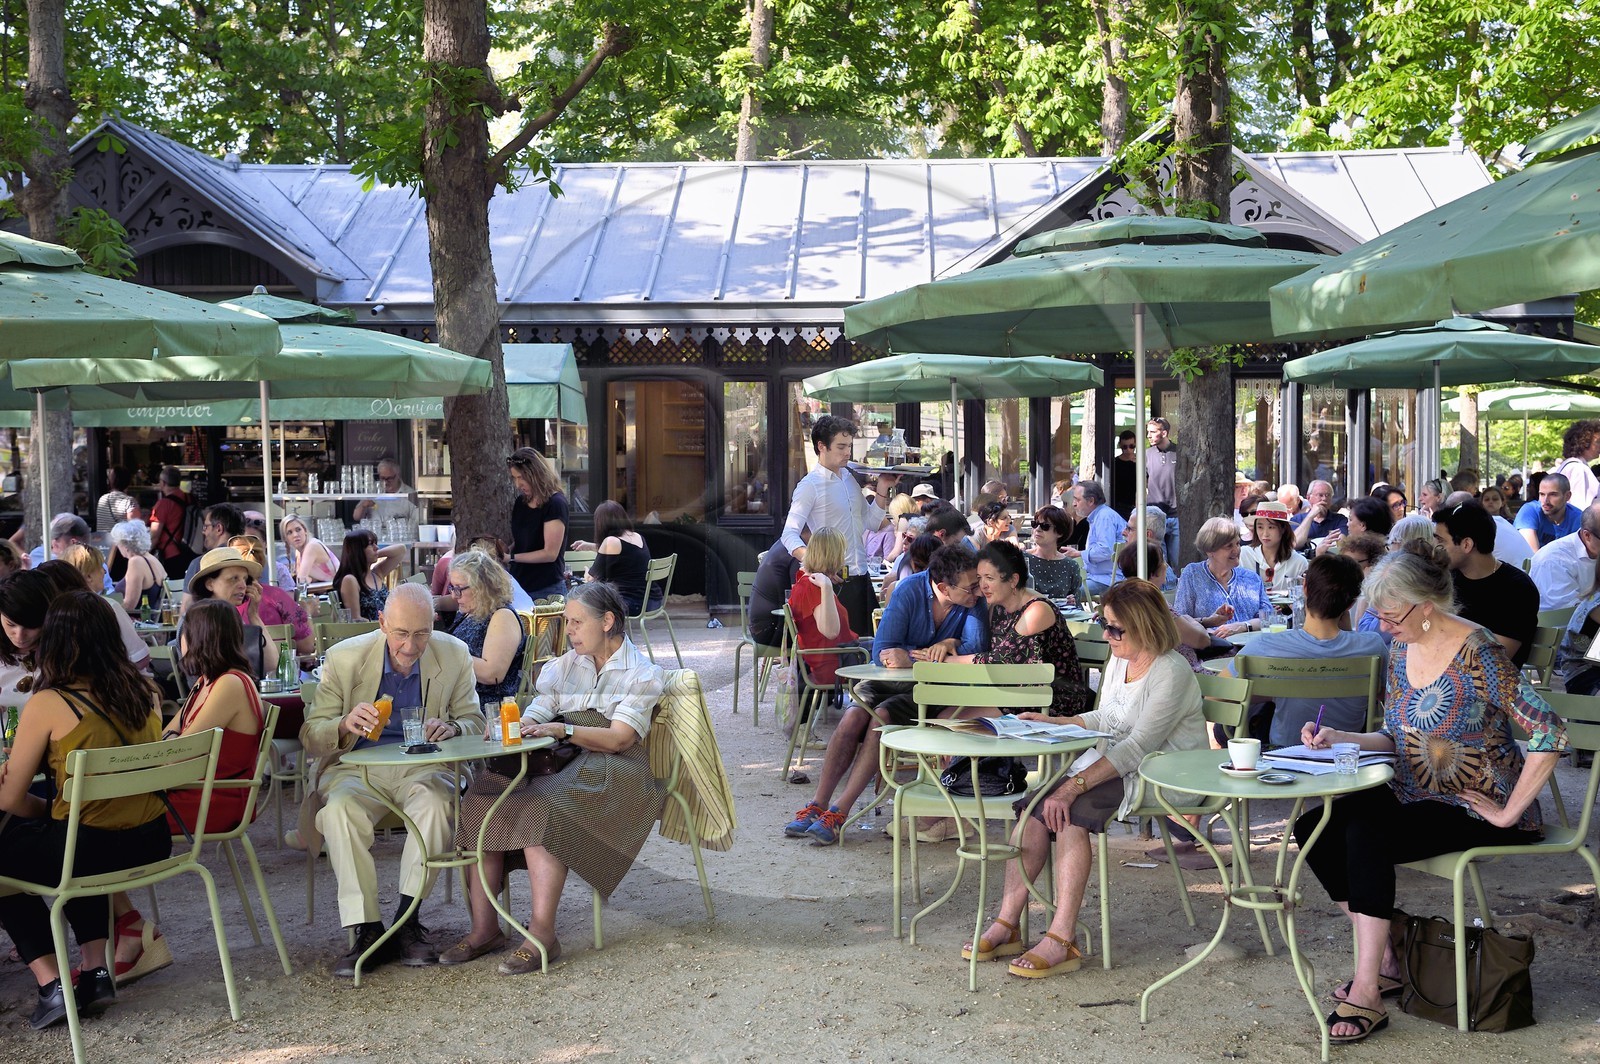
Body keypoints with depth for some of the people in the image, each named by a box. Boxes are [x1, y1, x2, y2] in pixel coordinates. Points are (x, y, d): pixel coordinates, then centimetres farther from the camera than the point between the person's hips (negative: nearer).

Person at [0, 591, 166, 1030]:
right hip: (151, 843, 6)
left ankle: (52, 985, 14)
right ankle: (97, 973, 28)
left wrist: (45, 810, 14)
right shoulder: (144, 691, 2)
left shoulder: (48, 704, -13)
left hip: (94, 851, -6)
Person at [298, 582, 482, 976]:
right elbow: (310, 737, -3)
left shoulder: (454, 655, -1)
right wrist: (344, 725, -27)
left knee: (436, 801, -34)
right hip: (357, 767, 0)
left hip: (423, 767, 0)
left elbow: (474, 722, 6)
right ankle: (366, 931, -25)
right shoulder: (345, 657, -5)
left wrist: (453, 729, -20)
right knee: (339, 808, -33)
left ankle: (408, 921, -20)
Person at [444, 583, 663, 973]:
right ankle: (484, 928, -22)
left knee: (541, 808, -35)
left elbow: (619, 739, -8)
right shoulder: (566, 665, 24)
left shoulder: (643, 673, 5)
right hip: (557, 762, 6)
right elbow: (535, 716, 14)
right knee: (481, 799, -22)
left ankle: (542, 934, -34)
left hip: (609, 770, -6)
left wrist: (564, 729, -22)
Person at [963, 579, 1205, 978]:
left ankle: (1061, 941, -29)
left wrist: (1075, 785, -29)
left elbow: (1139, 746, -24)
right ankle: (1007, 925, -15)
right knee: (1034, 810, -16)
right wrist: (1052, 723, 10)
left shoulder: (1171, 672, -16)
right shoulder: (1118, 662, 12)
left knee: (1070, 814, -30)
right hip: (1115, 762, 8)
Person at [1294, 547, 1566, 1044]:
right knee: (1313, 828, -10)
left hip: (1474, 808, -8)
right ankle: (1381, 958, 1)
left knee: (1365, 836, -29)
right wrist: (1340, 738, -4)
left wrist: (1508, 814, -21)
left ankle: (1367, 992, -21)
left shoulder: (1477, 657, -20)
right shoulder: (1401, 652, 4)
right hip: (1415, 796, 8)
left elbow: (1549, 735, -24)